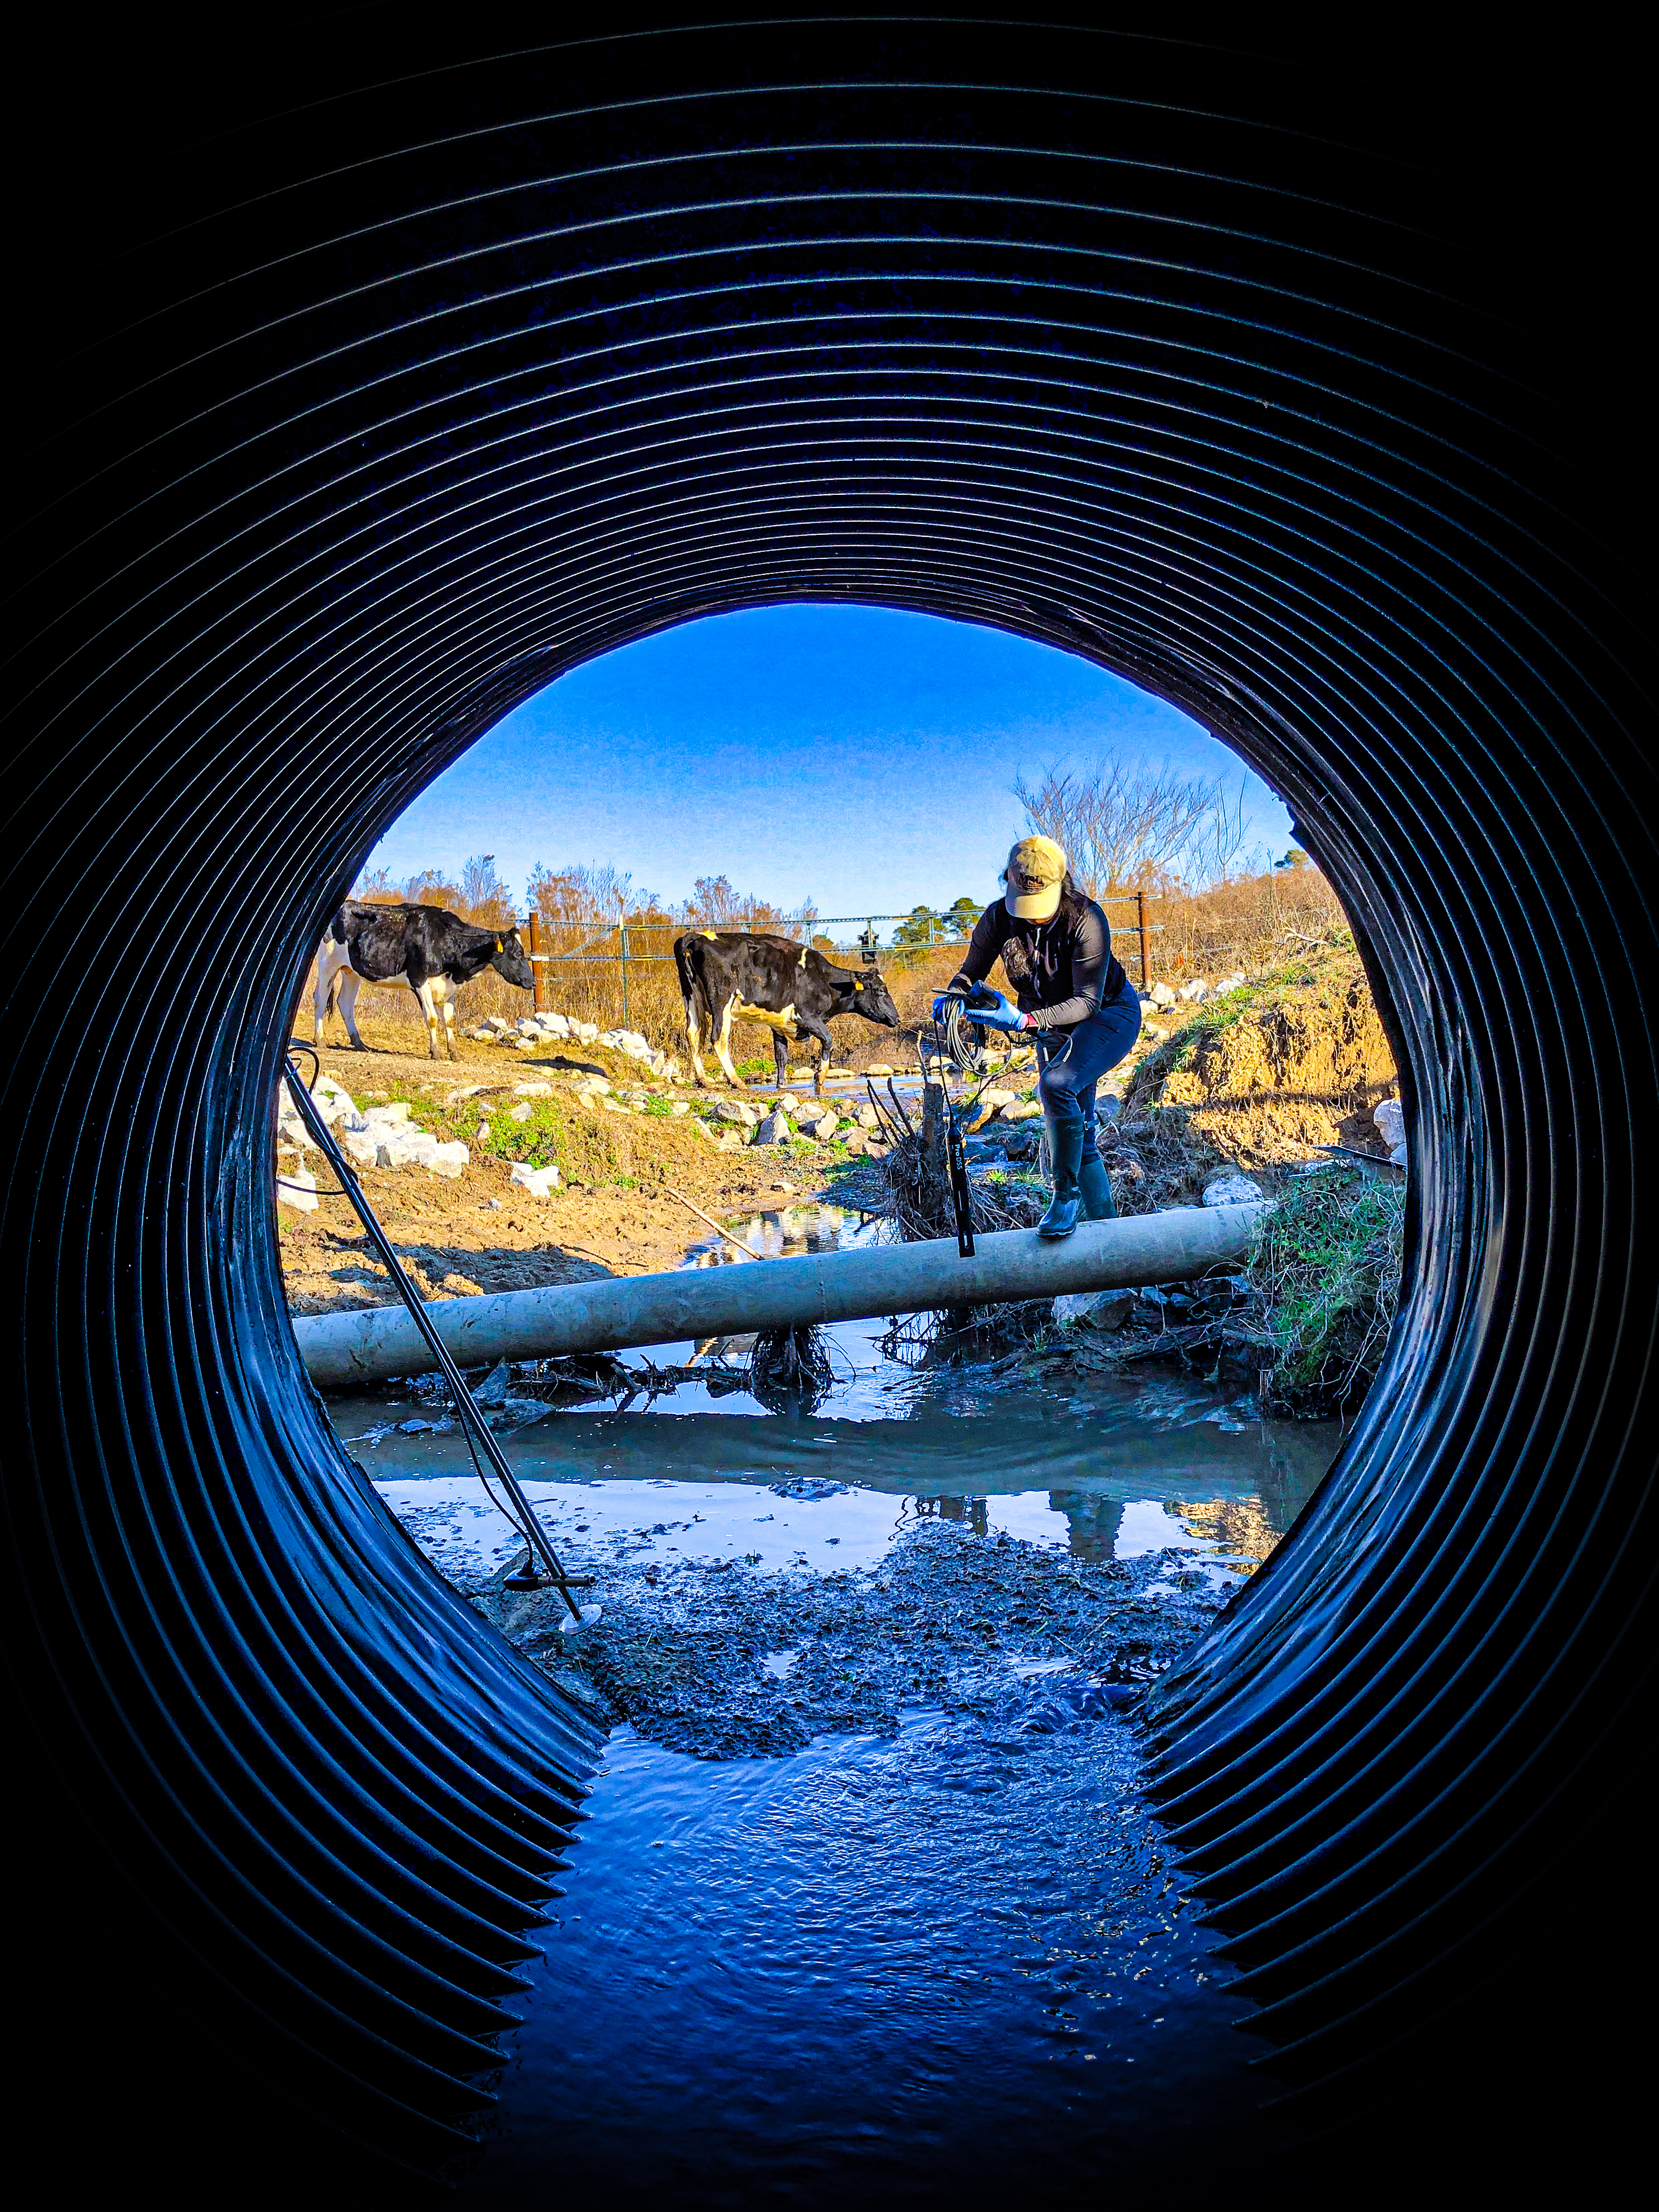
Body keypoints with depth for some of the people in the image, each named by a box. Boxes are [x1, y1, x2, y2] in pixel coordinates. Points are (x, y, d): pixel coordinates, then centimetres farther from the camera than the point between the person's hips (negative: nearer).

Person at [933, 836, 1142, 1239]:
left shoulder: (1086, 920, -30)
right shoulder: (998, 918, -17)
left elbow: (1088, 1000, -32)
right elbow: (972, 970, -4)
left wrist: (1024, 1020, -44)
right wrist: (952, 995, -28)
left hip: (1109, 1014, -6)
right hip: (1054, 1026, 6)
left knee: (1057, 1084, -32)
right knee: (1079, 1134, 9)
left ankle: (1067, 1194, -17)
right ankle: (1104, 1224, 23)